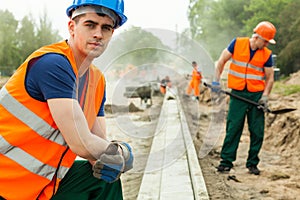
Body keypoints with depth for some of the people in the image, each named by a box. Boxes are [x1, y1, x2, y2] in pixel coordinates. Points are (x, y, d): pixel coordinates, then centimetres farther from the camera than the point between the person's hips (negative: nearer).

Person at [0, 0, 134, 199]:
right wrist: (123, 152, -6)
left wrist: (113, 160, -14)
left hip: (45, 184, 8)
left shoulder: (97, 79, 6)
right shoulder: (52, 63, -20)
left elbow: (101, 143, 7)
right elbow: (82, 144, -23)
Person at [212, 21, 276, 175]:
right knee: (233, 128, -2)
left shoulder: (267, 54, 0)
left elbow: (270, 77, 4)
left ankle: (252, 163, 16)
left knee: (257, 131, 2)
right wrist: (216, 81, 0)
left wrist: (265, 96, -8)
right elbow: (222, 60, 6)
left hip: (257, 95, 2)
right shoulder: (237, 43, -2)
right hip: (238, 94, -1)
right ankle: (226, 161, 8)